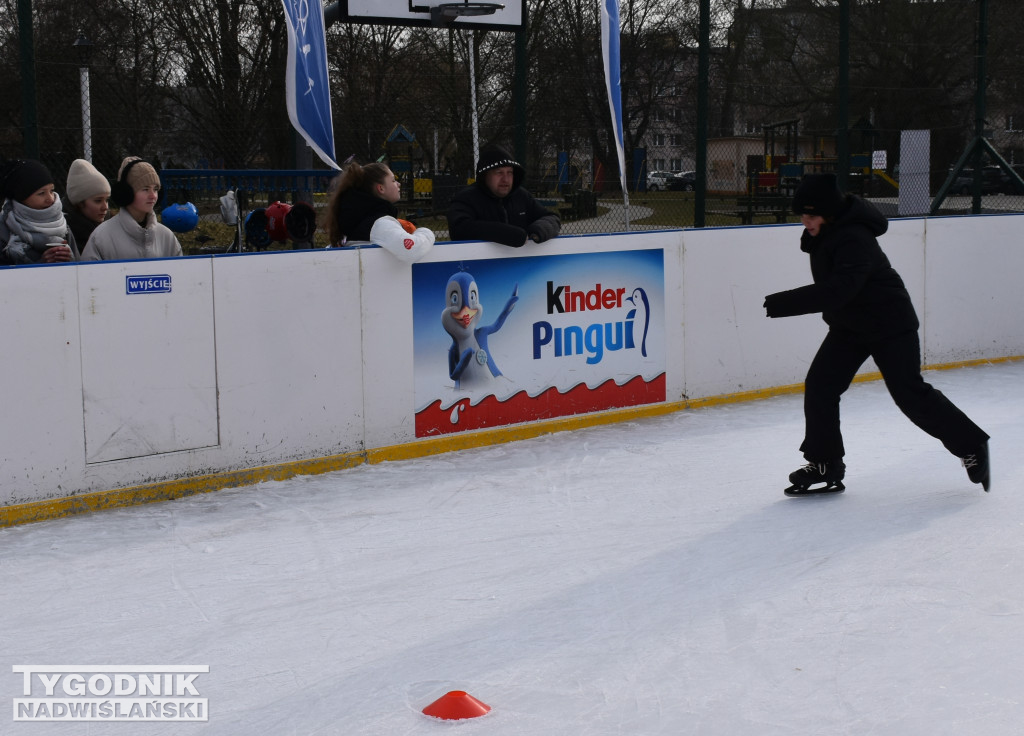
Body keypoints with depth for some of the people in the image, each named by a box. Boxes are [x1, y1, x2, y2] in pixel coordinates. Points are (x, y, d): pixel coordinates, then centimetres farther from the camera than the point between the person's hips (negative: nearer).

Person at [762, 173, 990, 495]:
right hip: (849, 324, 9)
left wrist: (781, 303, -44)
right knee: (819, 386, -3)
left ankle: (971, 445, 14)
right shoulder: (826, 231, -1)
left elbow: (836, 291, -43)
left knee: (909, 393, -5)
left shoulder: (854, 240, -31)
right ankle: (824, 464, 5)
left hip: (889, 324, -9)